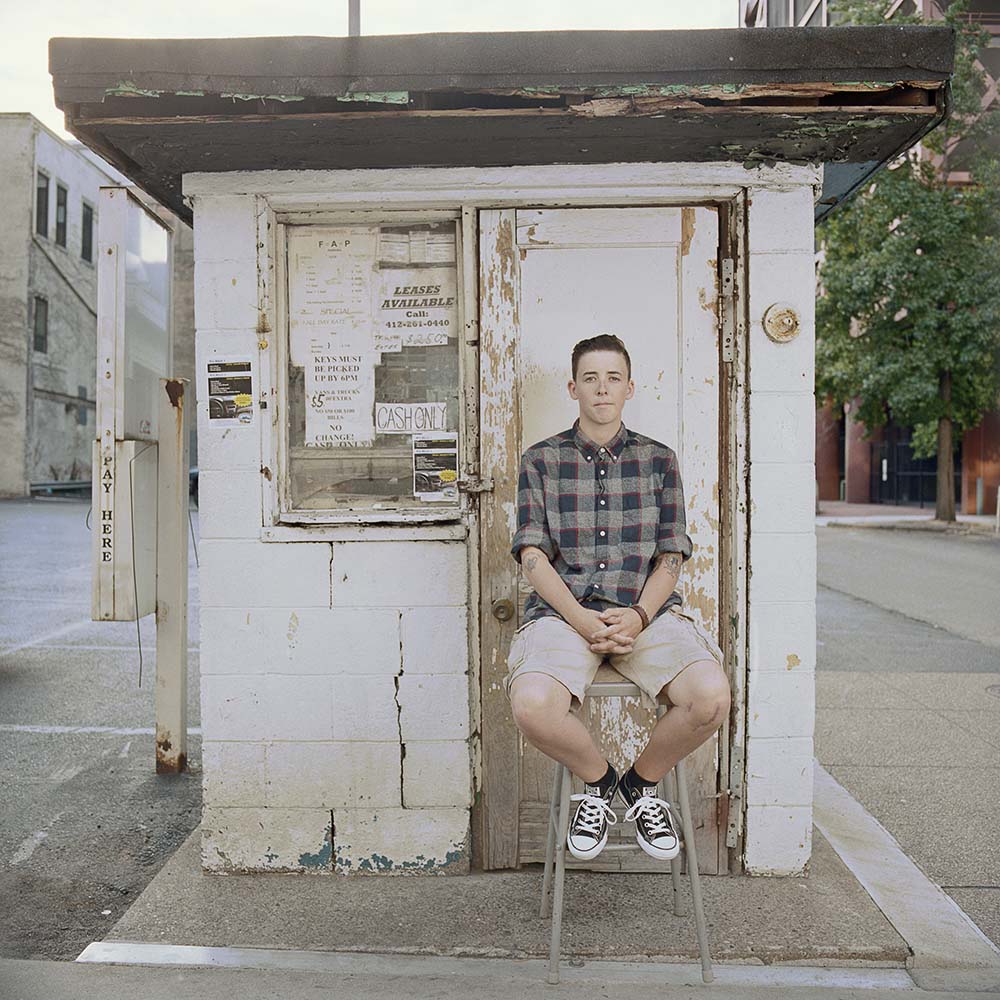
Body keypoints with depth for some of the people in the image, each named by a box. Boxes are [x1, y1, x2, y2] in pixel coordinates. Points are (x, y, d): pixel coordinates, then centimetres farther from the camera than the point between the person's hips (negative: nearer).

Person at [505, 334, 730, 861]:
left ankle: (642, 783, 8)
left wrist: (638, 616, -12)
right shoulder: (541, 460, 9)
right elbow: (533, 556, 1)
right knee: (531, 705, -31)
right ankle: (597, 780, 5)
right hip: (563, 609, -1)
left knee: (711, 697, -26)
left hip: (645, 609, 2)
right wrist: (581, 620, -15)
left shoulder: (658, 459, 14)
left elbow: (671, 555, 7)